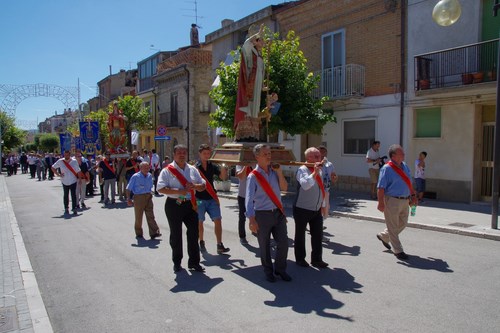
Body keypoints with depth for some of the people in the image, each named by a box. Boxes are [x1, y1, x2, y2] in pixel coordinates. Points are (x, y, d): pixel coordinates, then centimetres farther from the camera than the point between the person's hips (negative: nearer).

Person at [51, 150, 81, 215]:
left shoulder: (74, 161, -4)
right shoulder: (60, 161, -4)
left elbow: (78, 171, 1)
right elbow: (53, 167, 5)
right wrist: (58, 174, -4)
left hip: (73, 181, -1)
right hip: (64, 182, 1)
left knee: (73, 195, -4)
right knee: (65, 195, 12)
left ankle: (74, 209, 0)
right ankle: (66, 209, 23)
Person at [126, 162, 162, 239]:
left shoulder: (150, 176, 6)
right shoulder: (135, 177, -7)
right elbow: (128, 189, -5)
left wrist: (150, 194, 12)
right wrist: (128, 199, -8)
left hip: (148, 197, 3)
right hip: (138, 197, -3)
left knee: (150, 215, -2)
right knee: (138, 217, 6)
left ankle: (154, 233, -3)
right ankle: (139, 234, 20)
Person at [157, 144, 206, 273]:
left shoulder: (192, 170, 10)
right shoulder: (167, 170, -5)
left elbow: (203, 186, 12)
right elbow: (161, 188, -14)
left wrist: (194, 186, -10)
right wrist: (179, 191, -23)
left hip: (190, 204, 4)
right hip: (174, 205, -4)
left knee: (193, 233, 5)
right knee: (176, 235, 9)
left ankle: (194, 262, 18)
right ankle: (177, 262, 25)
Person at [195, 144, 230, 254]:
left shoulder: (212, 166, 5)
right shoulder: (195, 167, -6)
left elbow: (223, 177, -2)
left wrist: (223, 169, -21)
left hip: (212, 198, 3)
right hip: (199, 199, -3)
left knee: (218, 220, -5)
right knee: (199, 222, 9)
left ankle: (219, 245, -2)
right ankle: (201, 242, 29)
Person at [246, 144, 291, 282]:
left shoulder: (274, 171, 5)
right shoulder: (253, 176, -11)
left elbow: (284, 188, 0)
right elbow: (249, 199, -14)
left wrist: (279, 172, -9)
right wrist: (252, 220, -19)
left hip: (278, 213, 4)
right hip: (263, 214, -4)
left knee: (283, 243, 6)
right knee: (264, 246, 9)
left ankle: (280, 269, 28)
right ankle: (268, 271, 30)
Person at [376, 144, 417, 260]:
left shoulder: (405, 166, 10)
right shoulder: (387, 169, -14)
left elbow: (409, 183, 21)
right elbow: (381, 187, -17)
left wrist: (413, 195, 17)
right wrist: (381, 203, -22)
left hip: (405, 200, 8)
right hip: (392, 201, -8)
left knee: (402, 223, 18)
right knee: (393, 226, 3)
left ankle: (383, 236, 38)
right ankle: (398, 251, 15)